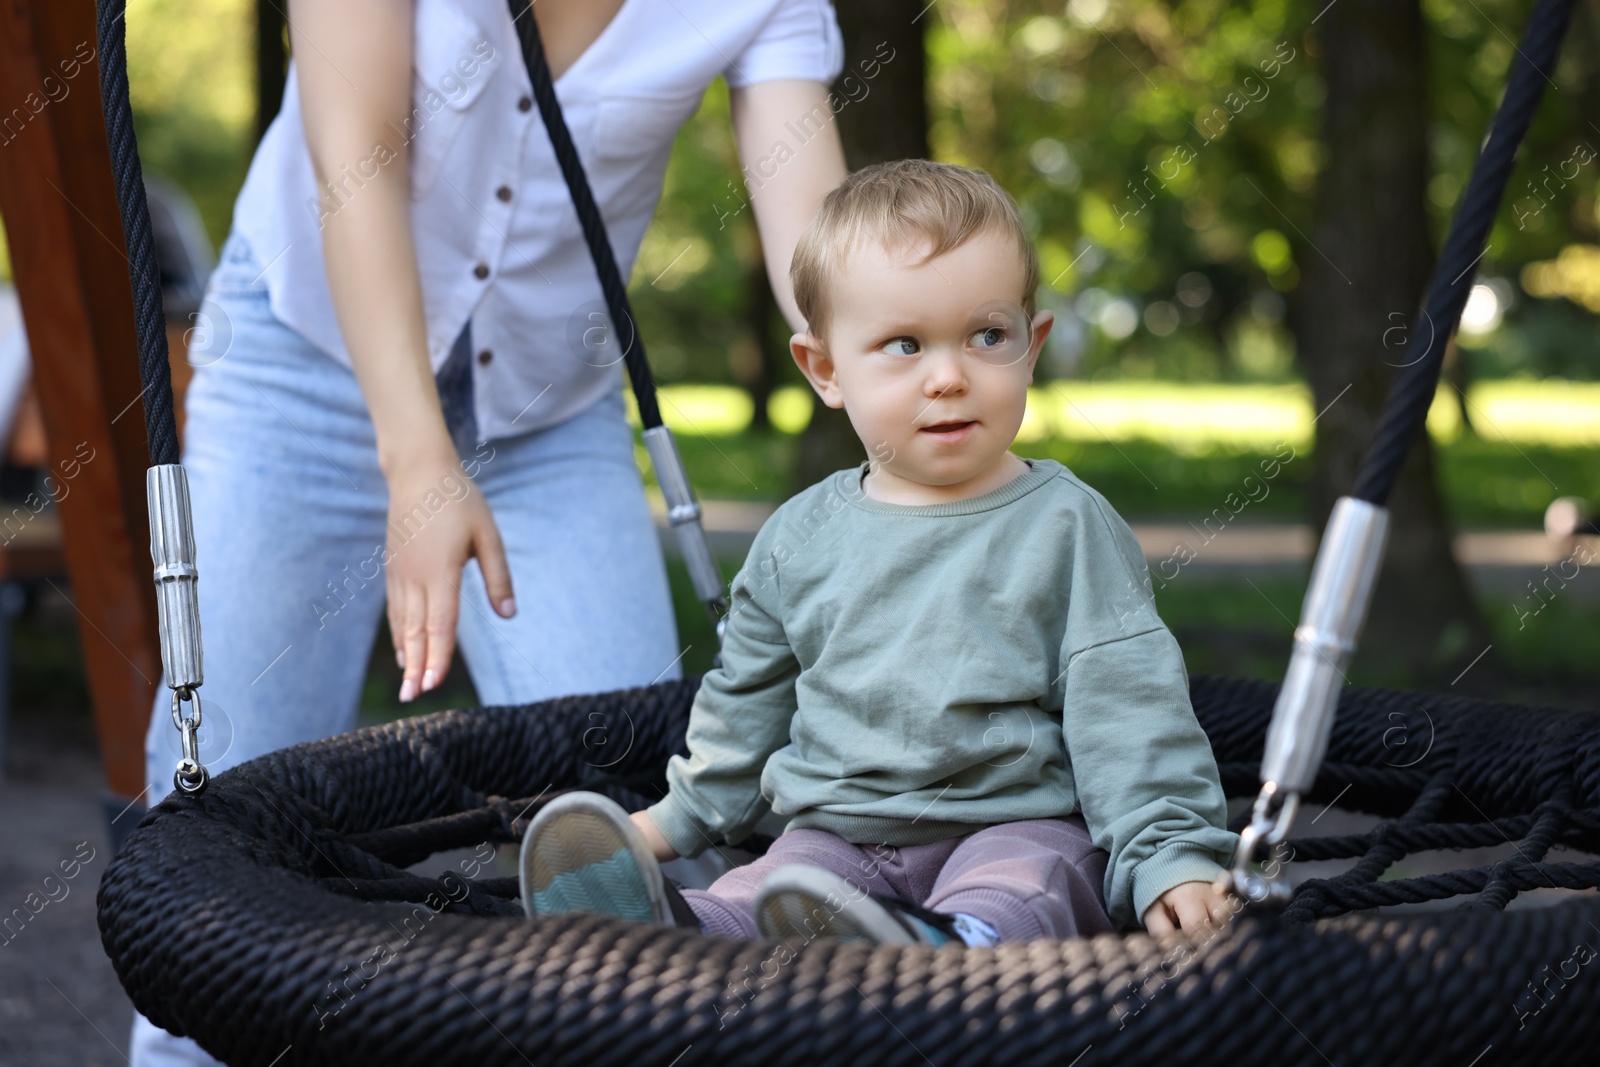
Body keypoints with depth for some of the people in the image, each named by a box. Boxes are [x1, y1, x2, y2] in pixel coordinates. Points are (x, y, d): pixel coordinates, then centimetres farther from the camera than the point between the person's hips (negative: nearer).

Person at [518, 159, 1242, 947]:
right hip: (839, 833, 4)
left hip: (1020, 827, -4)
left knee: (1023, 889, -37)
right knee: (750, 900, -25)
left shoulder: (1066, 526, 1)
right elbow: (749, 696, 26)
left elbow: (1128, 701, -3)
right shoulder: (801, 536, 11)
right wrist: (685, 815, 30)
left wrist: (1172, 854, -13)